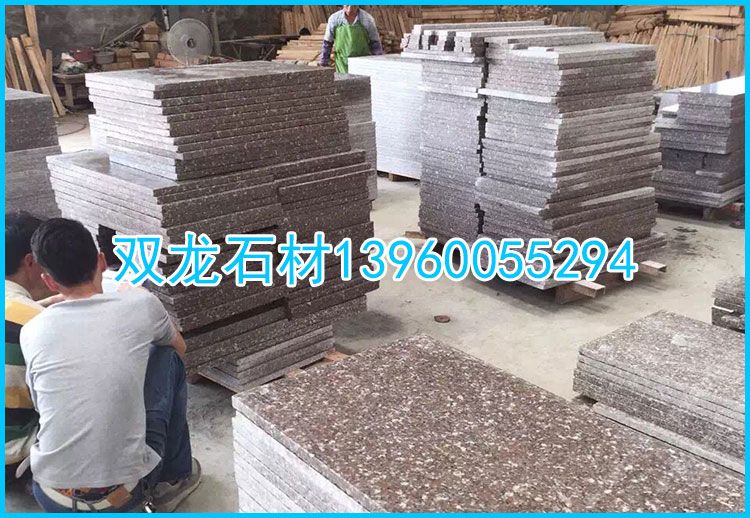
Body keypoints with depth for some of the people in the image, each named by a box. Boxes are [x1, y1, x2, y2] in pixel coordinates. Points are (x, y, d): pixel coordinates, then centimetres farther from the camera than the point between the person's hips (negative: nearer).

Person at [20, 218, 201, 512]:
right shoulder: (140, 304, -5)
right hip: (125, 493, -3)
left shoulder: (31, 333, -1)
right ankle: (175, 478, 26)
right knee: (168, 360, 17)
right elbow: (179, 347, 18)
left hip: (52, 500, 3)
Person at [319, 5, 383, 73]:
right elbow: (327, 43, 5)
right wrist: (323, 62, 7)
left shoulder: (367, 20, -8)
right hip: (343, 67, 1)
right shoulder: (334, 19, -5)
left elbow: (375, 43, 1)